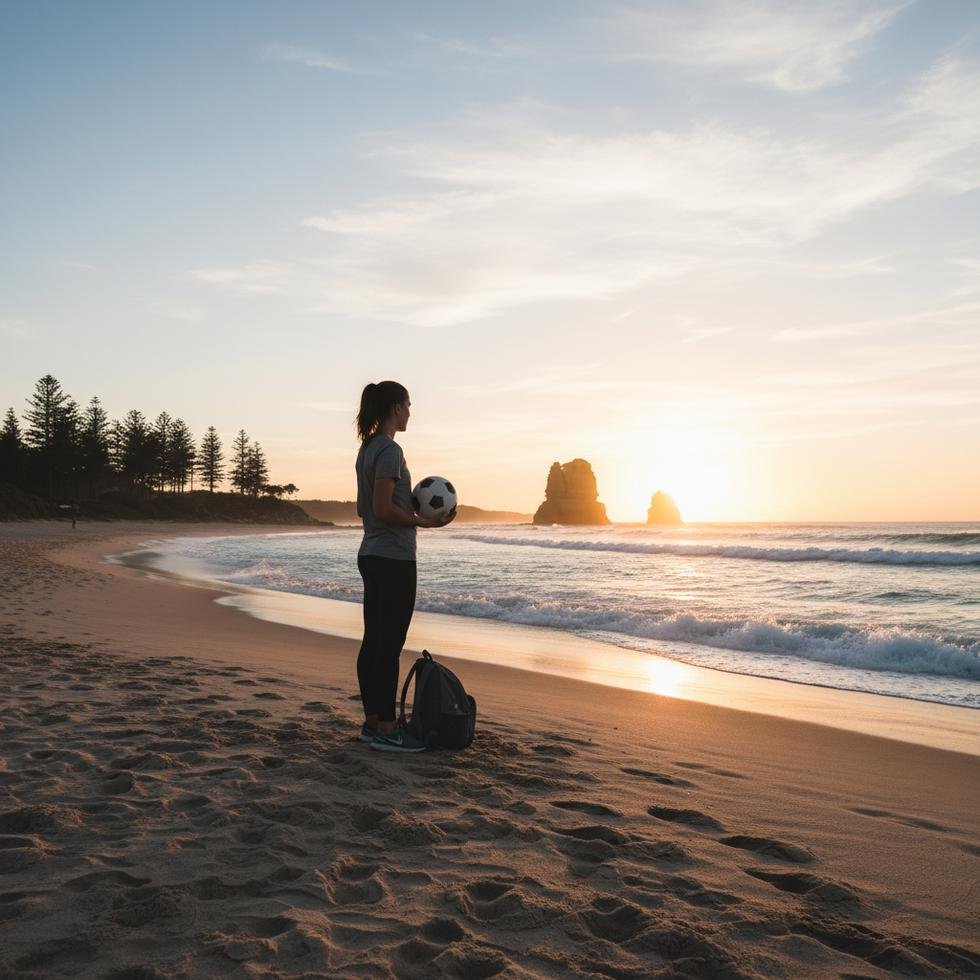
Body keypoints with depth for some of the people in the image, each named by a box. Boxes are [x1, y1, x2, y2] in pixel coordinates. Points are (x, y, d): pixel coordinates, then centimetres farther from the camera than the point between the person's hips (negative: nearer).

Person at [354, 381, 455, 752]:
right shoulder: (390, 450, -15)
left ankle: (371, 721, 19)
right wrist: (423, 521, -12)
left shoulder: (367, 449, 15)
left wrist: (414, 512, 17)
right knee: (389, 644, -5)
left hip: (371, 555, 10)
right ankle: (385, 730, 1)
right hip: (394, 559, -10)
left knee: (373, 641, 12)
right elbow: (383, 509, -21)